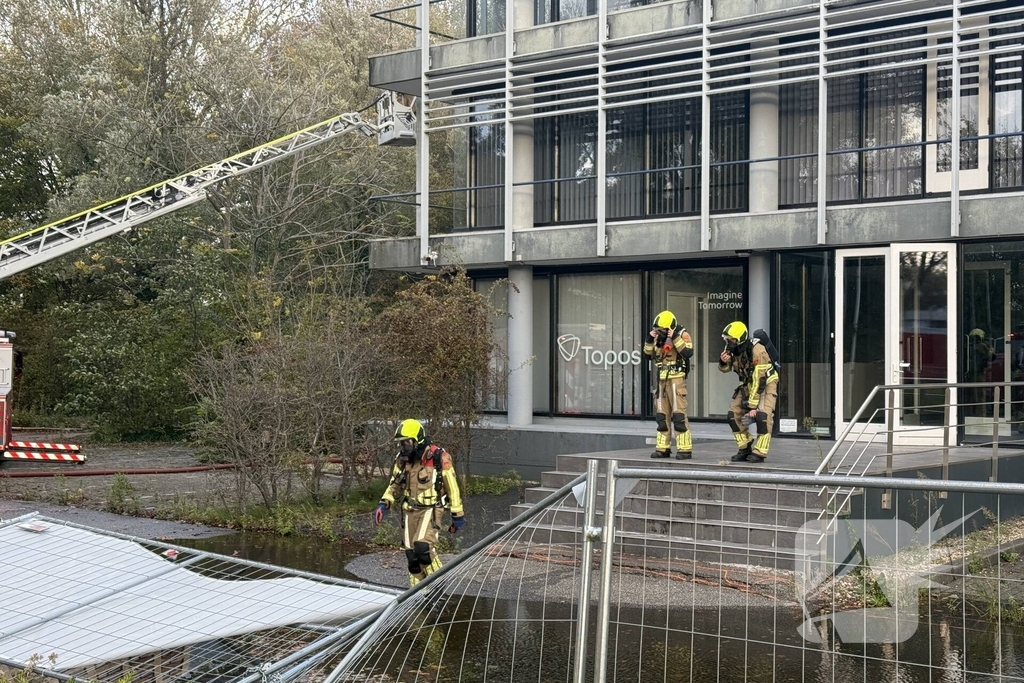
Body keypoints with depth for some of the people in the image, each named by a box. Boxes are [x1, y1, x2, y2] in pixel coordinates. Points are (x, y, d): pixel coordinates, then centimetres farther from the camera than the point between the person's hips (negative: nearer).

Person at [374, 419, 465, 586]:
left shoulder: (439, 458, -13)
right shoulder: (402, 459, 3)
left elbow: (452, 487, -6)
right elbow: (394, 485, 14)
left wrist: (457, 515, -2)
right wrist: (384, 504, -2)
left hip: (431, 509, -6)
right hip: (410, 510, 6)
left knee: (422, 547, -22)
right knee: (411, 553, 4)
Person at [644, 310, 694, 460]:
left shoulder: (682, 334, -7)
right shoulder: (658, 337, 12)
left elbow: (688, 353, -20)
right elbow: (648, 354, 15)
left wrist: (675, 338, -22)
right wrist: (649, 340, 1)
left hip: (676, 379, -7)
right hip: (661, 380, 7)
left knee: (678, 414, -10)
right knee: (661, 415, 9)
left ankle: (685, 449, -8)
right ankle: (663, 448, 15)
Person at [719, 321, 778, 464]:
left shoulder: (757, 351, -31)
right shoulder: (733, 349, -10)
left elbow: (759, 381, -30)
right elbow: (725, 369, 6)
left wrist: (753, 406, -29)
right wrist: (723, 361, -20)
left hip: (766, 384, -7)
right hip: (747, 385, 7)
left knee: (762, 416, -24)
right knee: (733, 415, -4)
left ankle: (759, 453, -16)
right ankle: (745, 449, 9)